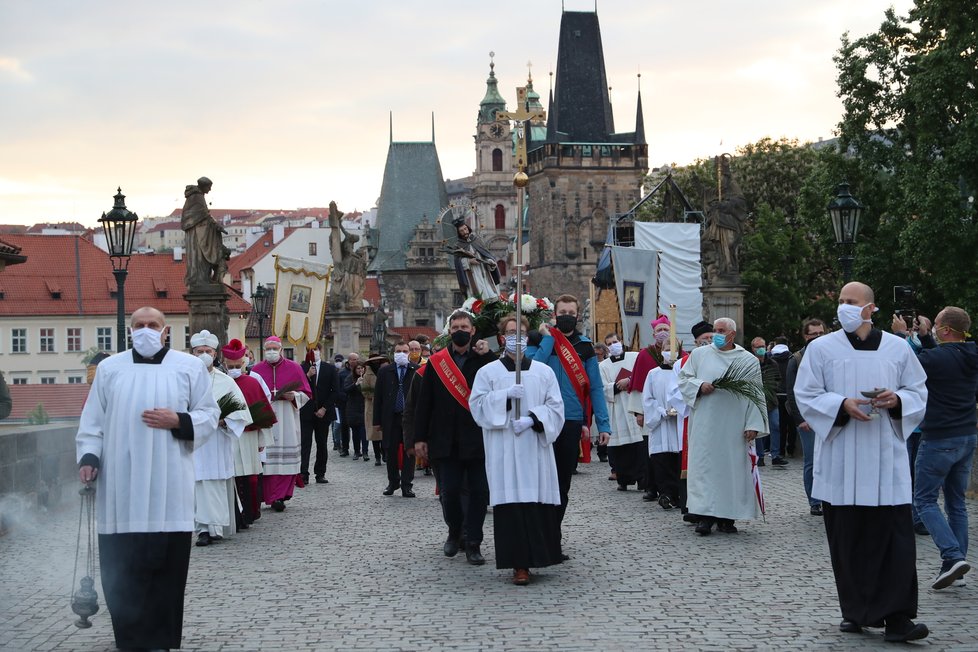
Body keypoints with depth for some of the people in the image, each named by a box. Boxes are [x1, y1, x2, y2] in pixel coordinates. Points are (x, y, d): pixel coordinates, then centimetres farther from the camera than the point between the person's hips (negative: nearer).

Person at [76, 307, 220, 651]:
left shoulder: (190, 367, 6)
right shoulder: (110, 368, 10)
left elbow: (210, 415, 6)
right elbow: (93, 419, 9)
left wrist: (178, 421, -12)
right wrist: (88, 456, -5)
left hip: (169, 487, -1)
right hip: (121, 487, 1)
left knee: (167, 565, 0)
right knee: (121, 568, 1)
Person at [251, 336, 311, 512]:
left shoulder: (294, 368, 6)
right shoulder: (257, 370, 9)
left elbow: (306, 394, 8)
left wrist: (294, 396, -11)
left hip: (287, 420, 0)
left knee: (286, 458, -4)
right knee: (266, 460, -7)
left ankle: (279, 496, 3)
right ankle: (272, 496, -6)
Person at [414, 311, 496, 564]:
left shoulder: (484, 360, 4)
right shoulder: (436, 362, 7)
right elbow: (424, 403, 6)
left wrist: (487, 355, -14)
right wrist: (420, 437, 2)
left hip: (477, 440, -1)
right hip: (446, 441, 1)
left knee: (478, 492, 0)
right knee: (449, 492, 2)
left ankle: (473, 543, 9)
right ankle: (454, 533, 26)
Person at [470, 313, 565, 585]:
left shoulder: (544, 372, 12)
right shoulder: (488, 372, 9)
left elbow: (555, 408, 6)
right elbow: (477, 405, -1)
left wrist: (532, 419, -11)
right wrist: (506, 395, -12)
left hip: (536, 448, 2)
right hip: (504, 450, -2)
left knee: (540, 503, -2)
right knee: (511, 503, -7)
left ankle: (538, 555, 10)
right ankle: (519, 563, -6)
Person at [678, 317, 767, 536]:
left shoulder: (749, 361, 6)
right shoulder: (699, 354, 10)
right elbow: (683, 379, 11)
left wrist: (753, 424, -5)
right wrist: (699, 386, -10)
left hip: (734, 426, 0)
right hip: (705, 425, 0)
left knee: (732, 466, 0)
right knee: (704, 465, -5)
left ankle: (726, 517, 8)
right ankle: (705, 515, -4)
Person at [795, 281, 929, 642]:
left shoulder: (897, 348, 8)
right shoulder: (821, 348, 5)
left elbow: (918, 392, 12)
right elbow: (806, 396, 1)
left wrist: (897, 400, -10)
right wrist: (843, 405, -15)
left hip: (886, 460, 0)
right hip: (841, 461, 0)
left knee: (895, 538, -6)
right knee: (847, 539, 3)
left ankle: (897, 618, -5)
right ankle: (856, 612, 15)